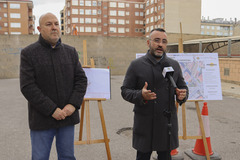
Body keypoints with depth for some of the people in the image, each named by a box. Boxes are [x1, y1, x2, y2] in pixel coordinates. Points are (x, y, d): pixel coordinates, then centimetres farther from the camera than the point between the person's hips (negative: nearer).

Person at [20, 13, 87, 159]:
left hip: (67, 115, 3)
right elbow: (27, 87, -11)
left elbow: (81, 79, 4)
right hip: (42, 119, -3)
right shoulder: (28, 53, -4)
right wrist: (52, 110, -16)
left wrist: (73, 104, -10)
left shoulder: (71, 52, 7)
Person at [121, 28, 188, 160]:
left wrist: (182, 95, -11)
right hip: (144, 124, -3)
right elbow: (125, 91, -5)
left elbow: (183, 87, 14)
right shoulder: (136, 65, -3)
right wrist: (140, 95, -24)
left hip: (167, 124, 3)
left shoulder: (174, 65, 7)